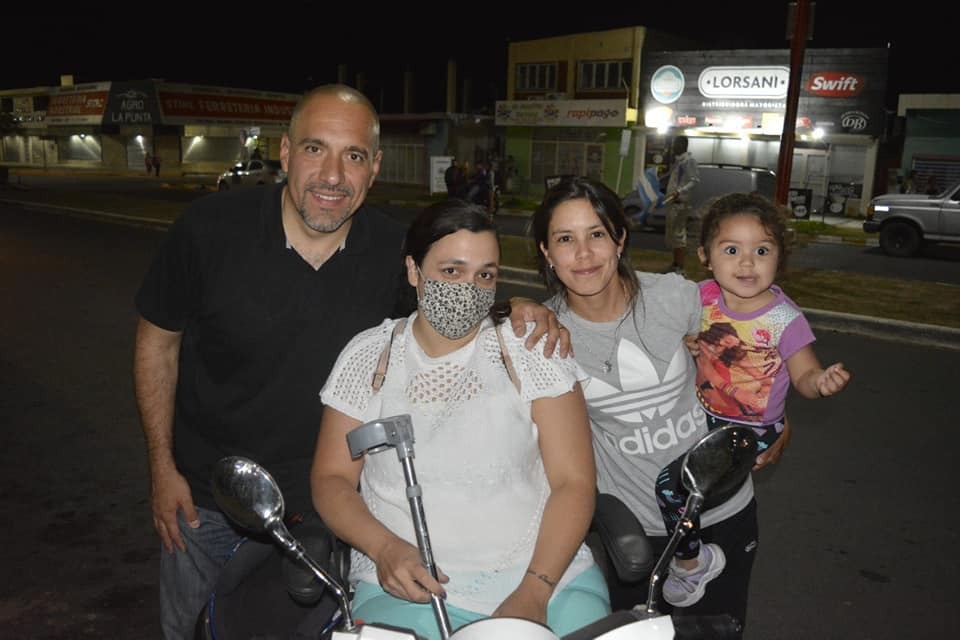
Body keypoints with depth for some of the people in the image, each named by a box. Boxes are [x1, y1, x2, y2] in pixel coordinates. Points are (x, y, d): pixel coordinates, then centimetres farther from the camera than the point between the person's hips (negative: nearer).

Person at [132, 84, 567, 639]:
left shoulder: (393, 249, -14)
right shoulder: (210, 228, -19)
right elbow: (158, 341, -7)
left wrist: (520, 317, -21)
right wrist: (162, 465, -5)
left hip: (325, 502, 1)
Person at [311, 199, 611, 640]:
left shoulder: (531, 350, 0)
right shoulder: (368, 356, 3)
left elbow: (574, 481, -4)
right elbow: (331, 478, 4)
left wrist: (534, 590, -15)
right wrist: (384, 547, -14)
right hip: (410, 586, 0)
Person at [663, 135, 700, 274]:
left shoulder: (689, 160, -11)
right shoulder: (676, 160, 17)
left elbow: (695, 180, -18)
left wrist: (680, 191, -28)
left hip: (681, 202, -10)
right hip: (673, 201, 10)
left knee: (678, 234, -10)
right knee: (672, 233, 14)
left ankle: (680, 268, -9)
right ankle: (675, 264, 25)